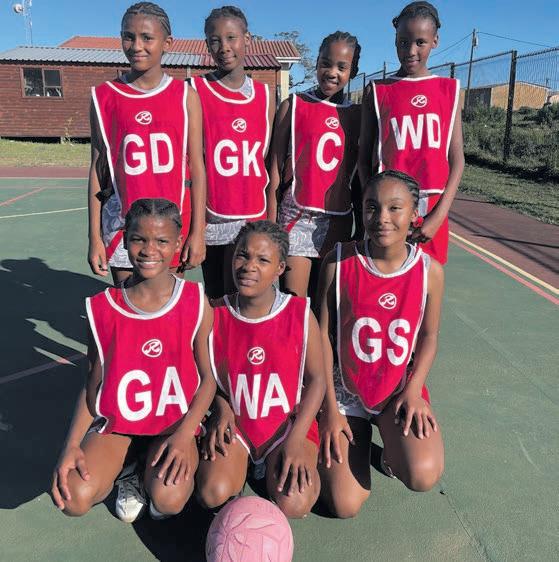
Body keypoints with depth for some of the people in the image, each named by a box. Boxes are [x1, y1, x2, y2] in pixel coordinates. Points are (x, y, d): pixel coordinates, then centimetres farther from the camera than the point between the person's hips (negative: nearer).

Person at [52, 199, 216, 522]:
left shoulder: (196, 304, -11)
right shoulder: (103, 309, -7)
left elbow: (208, 378, -7)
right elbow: (93, 383, 1)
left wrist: (184, 435, -19)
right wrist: (72, 445, -10)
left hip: (175, 420, -1)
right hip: (117, 420, 2)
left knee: (169, 499, -25)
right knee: (73, 499, -19)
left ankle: (155, 469, 11)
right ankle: (127, 471, 14)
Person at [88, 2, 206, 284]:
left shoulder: (185, 96, 1)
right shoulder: (104, 97, 4)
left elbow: (196, 168, 0)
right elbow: (98, 169, 5)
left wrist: (197, 232, -5)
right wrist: (95, 237, 2)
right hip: (123, 225, 1)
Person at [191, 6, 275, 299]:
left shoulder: (264, 95, 10)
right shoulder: (195, 91, 0)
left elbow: (268, 162, 12)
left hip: (253, 219, 2)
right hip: (212, 218, -2)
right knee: (216, 296, 8)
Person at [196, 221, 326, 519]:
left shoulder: (300, 313, -13)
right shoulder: (215, 314, -8)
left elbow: (316, 378, -8)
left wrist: (296, 439, -15)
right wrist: (221, 408, -13)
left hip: (287, 422, -1)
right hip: (234, 422, 2)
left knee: (293, 504, -20)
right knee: (212, 494, -19)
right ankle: (244, 462, 14)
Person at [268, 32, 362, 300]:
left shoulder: (357, 115, 10)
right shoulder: (293, 106, 2)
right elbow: (276, 168, 1)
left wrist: (361, 227, 13)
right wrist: (271, 222, -3)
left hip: (338, 220, 3)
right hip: (297, 216, -3)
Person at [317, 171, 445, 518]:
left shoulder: (430, 271, -8)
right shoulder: (339, 261, -12)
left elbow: (429, 337, 3)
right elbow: (323, 333, -7)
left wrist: (413, 391, -13)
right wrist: (330, 407, -8)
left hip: (399, 388, 1)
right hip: (345, 389, 0)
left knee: (423, 476, -26)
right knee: (345, 506, -6)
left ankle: (393, 451, 12)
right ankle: (357, 439, 25)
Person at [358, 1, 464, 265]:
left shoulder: (449, 90, 8)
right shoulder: (377, 91, 5)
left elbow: (456, 159, 4)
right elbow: (364, 158, 4)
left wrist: (439, 214, -7)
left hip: (432, 210, 2)